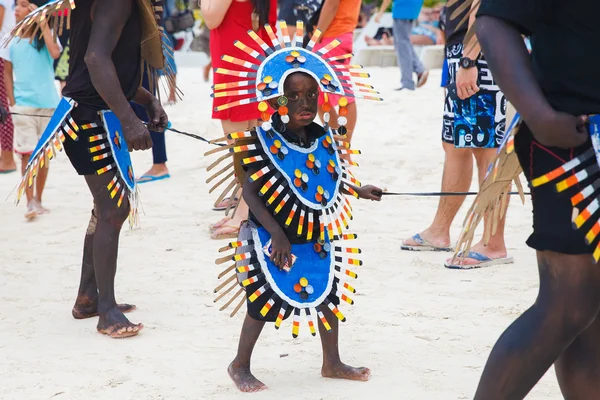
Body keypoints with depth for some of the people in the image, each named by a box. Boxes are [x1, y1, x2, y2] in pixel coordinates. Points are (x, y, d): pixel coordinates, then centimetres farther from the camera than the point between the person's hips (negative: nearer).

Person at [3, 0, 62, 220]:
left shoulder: (47, 35, -2)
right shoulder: (12, 39, 1)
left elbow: (55, 53, -24)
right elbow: (7, 73, 7)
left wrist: (43, 24, -20)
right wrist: (12, 102, -2)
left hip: (48, 104, 0)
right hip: (23, 105, 0)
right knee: (27, 153, -8)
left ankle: (38, 200, 20)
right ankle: (30, 202, -9)